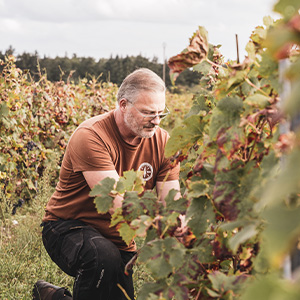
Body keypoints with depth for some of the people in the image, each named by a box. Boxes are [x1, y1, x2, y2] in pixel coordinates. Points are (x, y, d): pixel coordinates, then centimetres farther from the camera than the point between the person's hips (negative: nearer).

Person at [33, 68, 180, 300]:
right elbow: (119, 206, -35)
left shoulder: (162, 142, -8)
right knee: (104, 258, -38)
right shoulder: (91, 137, -26)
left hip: (118, 240, 7)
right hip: (69, 228, -6)